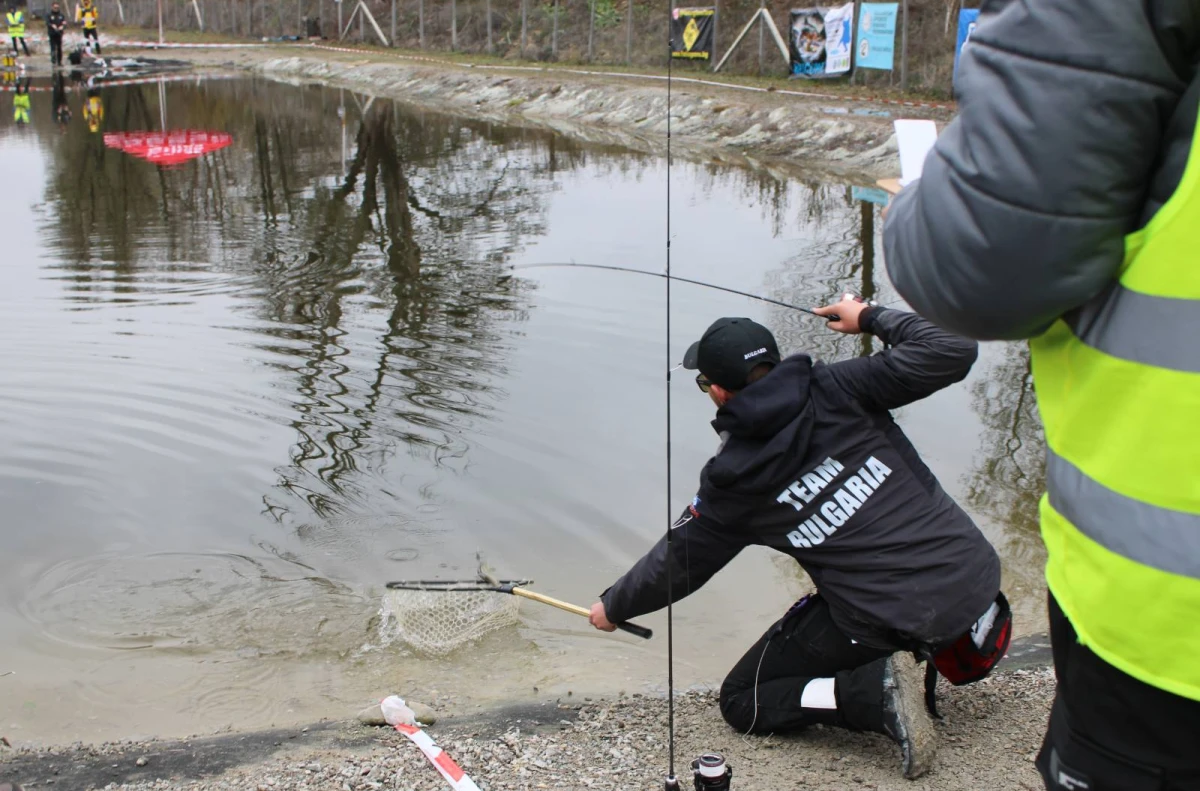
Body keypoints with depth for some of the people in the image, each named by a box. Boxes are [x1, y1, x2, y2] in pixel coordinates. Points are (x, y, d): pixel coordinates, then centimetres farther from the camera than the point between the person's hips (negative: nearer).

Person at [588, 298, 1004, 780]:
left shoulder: (730, 482, -3)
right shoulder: (836, 391, -3)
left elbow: (675, 565, 12)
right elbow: (952, 353, -6)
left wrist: (613, 608, 31)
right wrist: (871, 317, 11)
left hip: (891, 624, -5)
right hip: (976, 576, 5)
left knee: (741, 702, 13)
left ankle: (875, 690, -10)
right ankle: (956, 647, 21)